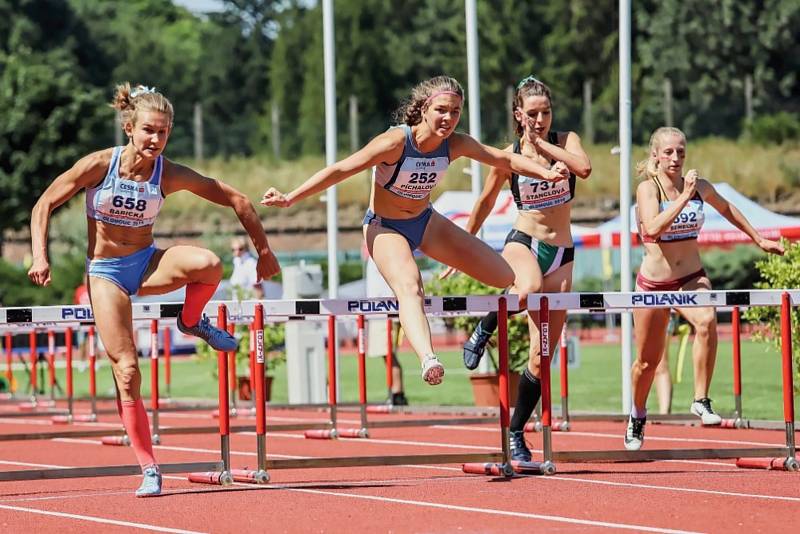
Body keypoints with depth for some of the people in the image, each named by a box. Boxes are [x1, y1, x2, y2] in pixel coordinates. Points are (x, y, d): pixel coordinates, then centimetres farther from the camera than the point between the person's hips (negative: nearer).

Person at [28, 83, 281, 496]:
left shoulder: (171, 175, -11)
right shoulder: (99, 165, -15)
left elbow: (236, 199, -4)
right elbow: (44, 205, -7)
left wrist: (263, 251, -3)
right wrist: (40, 257, -18)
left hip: (147, 263, 2)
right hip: (105, 273, -2)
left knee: (209, 264, -32)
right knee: (126, 370, -13)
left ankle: (192, 322, 0)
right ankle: (149, 470, -3)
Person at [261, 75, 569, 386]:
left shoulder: (455, 145, -12)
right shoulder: (396, 142, -28)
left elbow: (504, 159, -1)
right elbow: (341, 170, -27)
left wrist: (546, 173, -14)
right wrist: (290, 199, -30)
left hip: (426, 222, 6)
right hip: (385, 228, -6)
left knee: (507, 278, 2)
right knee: (409, 288, -38)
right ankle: (427, 359, -61)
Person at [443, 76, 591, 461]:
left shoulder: (565, 141, 2)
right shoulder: (508, 156, 1)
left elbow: (584, 168, -20)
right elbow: (485, 204, 13)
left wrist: (543, 145, -16)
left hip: (561, 254, 2)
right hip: (523, 242, -2)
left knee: (541, 355, 0)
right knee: (529, 289, -42)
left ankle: (516, 434, 11)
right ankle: (484, 331, -14)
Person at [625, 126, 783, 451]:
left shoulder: (699, 186, 0)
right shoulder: (648, 188, -12)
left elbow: (726, 208, 21)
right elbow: (653, 228, -30)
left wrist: (758, 239, 28)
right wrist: (684, 197, -32)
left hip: (692, 278, 2)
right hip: (654, 283, -2)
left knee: (707, 321, -32)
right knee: (648, 361, 10)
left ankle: (701, 401, -26)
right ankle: (637, 418, 37)